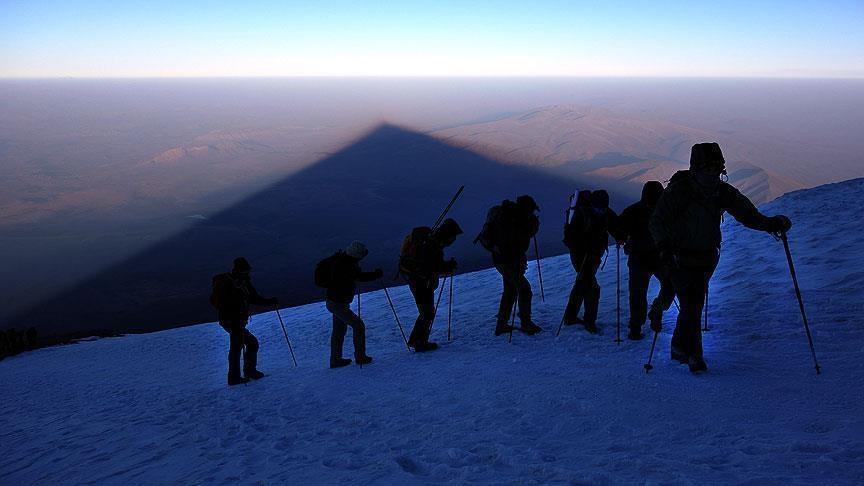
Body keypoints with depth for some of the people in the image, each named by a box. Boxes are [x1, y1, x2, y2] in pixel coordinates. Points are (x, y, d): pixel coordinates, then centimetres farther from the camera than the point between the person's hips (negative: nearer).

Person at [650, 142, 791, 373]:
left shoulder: (723, 192, -2)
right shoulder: (677, 191, -17)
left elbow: (747, 213, -4)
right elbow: (657, 222, -17)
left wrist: (770, 223, -23)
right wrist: (664, 248, -32)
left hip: (706, 258, 5)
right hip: (680, 259, -5)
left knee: (694, 305, 15)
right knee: (690, 307, -9)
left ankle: (679, 347, 32)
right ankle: (694, 355, 4)